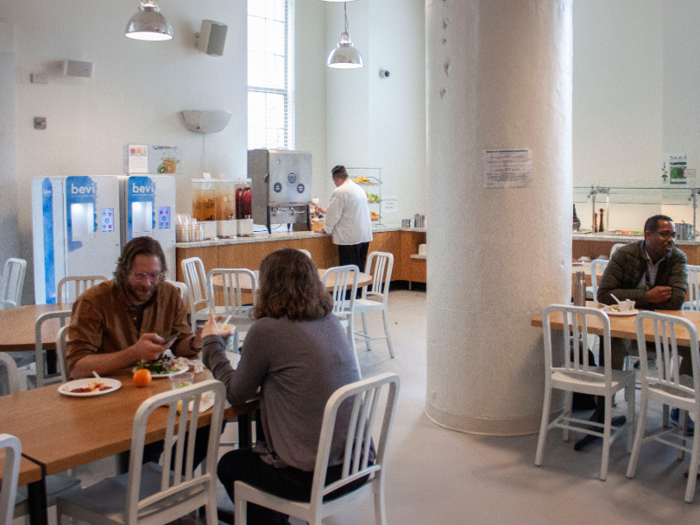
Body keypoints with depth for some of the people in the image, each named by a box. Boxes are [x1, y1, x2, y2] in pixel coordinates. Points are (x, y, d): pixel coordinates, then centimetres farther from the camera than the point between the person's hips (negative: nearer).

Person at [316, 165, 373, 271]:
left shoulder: (339, 192, -12)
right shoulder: (359, 189, 16)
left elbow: (334, 214, -8)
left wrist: (326, 229, 9)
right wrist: (325, 211, 37)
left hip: (350, 238, -8)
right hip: (365, 235, 8)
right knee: (359, 270, 11)